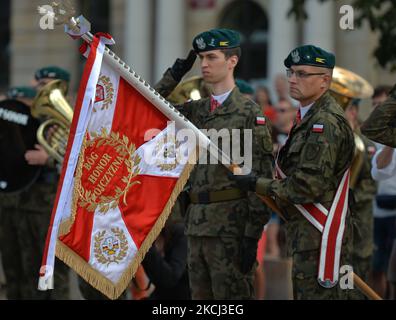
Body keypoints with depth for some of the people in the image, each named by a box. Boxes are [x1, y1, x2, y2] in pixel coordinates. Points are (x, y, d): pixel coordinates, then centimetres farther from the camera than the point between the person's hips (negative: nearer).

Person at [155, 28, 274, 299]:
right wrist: (174, 75, 7)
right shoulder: (197, 111, 14)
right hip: (197, 223, 7)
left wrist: (253, 235, -16)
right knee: (200, 297, 11)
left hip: (231, 225, -7)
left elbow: (261, 177, -11)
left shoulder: (249, 112, -7)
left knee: (232, 296, -4)